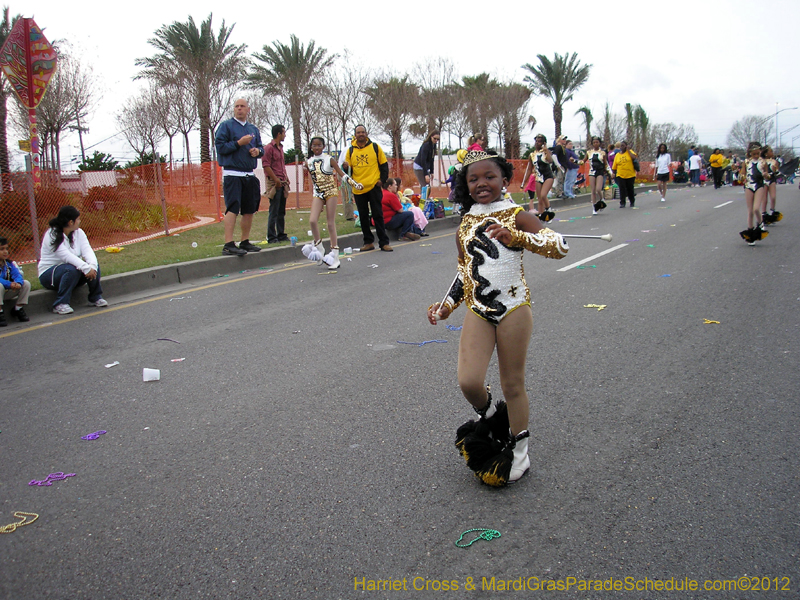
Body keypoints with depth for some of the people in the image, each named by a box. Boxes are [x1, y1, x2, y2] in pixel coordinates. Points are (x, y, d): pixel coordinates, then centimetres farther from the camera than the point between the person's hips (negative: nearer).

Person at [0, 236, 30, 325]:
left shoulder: (9, 263, 4)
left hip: (8, 292, 6)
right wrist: (9, 284, -41)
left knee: (26, 284, -6)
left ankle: (18, 309, 0)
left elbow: (17, 274, -8)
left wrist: (18, 283, -30)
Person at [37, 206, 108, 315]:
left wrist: (92, 265, -33)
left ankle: (96, 297, -7)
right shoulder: (52, 236, -18)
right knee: (72, 269, -36)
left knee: (93, 265, -20)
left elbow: (87, 250, -12)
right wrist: (86, 268, -42)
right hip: (49, 275, -6)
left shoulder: (78, 232, 3)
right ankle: (60, 304, -28)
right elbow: (66, 256, -32)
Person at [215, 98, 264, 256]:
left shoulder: (253, 129, 19)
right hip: (232, 174, -6)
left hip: (250, 175, 6)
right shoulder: (226, 126, 1)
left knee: (249, 210, 8)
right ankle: (228, 245, -16)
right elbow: (220, 147, -8)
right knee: (232, 209, -14)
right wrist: (239, 143, -15)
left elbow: (260, 147, 23)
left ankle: (245, 242, 19)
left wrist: (257, 151, 1)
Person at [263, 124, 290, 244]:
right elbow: (266, 166, -15)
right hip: (274, 183, -8)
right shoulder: (269, 148, -9)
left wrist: (286, 178, 14)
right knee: (274, 211, -7)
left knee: (281, 211, 12)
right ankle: (271, 237, -3)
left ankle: (281, 234, 19)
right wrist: (276, 180, -18)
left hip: (282, 183, 8)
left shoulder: (280, 147, 18)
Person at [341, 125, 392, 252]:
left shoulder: (375, 147, 4)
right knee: (363, 217, 7)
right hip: (358, 188, 3)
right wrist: (345, 167, -10)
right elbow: (348, 168, 13)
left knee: (378, 215, -2)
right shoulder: (351, 150, 9)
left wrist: (382, 179, -4)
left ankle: (384, 242, 2)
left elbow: (384, 164, 7)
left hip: (374, 187, -3)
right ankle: (368, 242, 16)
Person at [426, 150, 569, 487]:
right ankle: (491, 418, 24)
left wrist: (515, 237, -25)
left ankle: (518, 451, 25)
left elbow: (560, 246, -14)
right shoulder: (465, 226, 10)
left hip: (512, 308, -3)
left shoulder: (515, 216, -4)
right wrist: (446, 306, 14)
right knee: (468, 382, -9)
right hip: (477, 310, 4)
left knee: (513, 384, 7)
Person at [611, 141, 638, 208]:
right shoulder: (617, 155, 6)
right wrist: (614, 173, 5)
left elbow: (634, 157, -21)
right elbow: (614, 167, 8)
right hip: (620, 175, 1)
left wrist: (628, 150, -13)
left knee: (630, 189, 10)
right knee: (622, 189, -8)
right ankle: (622, 203, -5)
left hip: (630, 175, -1)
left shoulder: (630, 152, 2)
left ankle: (632, 202, 27)